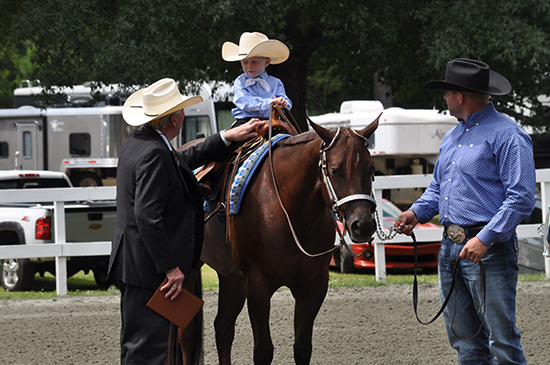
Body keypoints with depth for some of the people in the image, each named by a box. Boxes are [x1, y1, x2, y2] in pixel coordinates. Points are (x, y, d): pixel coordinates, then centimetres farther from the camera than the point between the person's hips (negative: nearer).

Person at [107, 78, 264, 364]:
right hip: (147, 269, -11)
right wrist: (171, 267, -24)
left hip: (132, 263, 11)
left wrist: (228, 138, 30)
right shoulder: (154, 154, -21)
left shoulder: (136, 142, 12)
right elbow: (147, 217, -26)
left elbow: (183, 160, 29)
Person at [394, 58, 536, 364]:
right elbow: (438, 187, 30)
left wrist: (485, 239, -23)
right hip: (451, 248, 9)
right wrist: (417, 212, 9)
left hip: (488, 249, -9)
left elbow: (521, 198, -16)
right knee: (464, 338, 11)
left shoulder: (506, 135, -10)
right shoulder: (452, 137, 19)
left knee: (501, 338, -9)